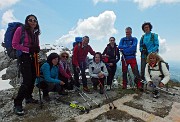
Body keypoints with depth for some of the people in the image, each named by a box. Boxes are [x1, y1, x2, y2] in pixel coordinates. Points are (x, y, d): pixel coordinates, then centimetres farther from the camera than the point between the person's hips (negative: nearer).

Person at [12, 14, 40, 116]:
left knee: (33, 78, 12)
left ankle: (28, 98, 31)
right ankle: (17, 104, 2)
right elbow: (14, 44, -11)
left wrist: (37, 49, -4)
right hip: (24, 57, -7)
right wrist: (28, 49, -19)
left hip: (33, 57, 7)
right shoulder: (20, 29, -9)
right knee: (27, 80, -13)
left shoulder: (36, 33, 10)